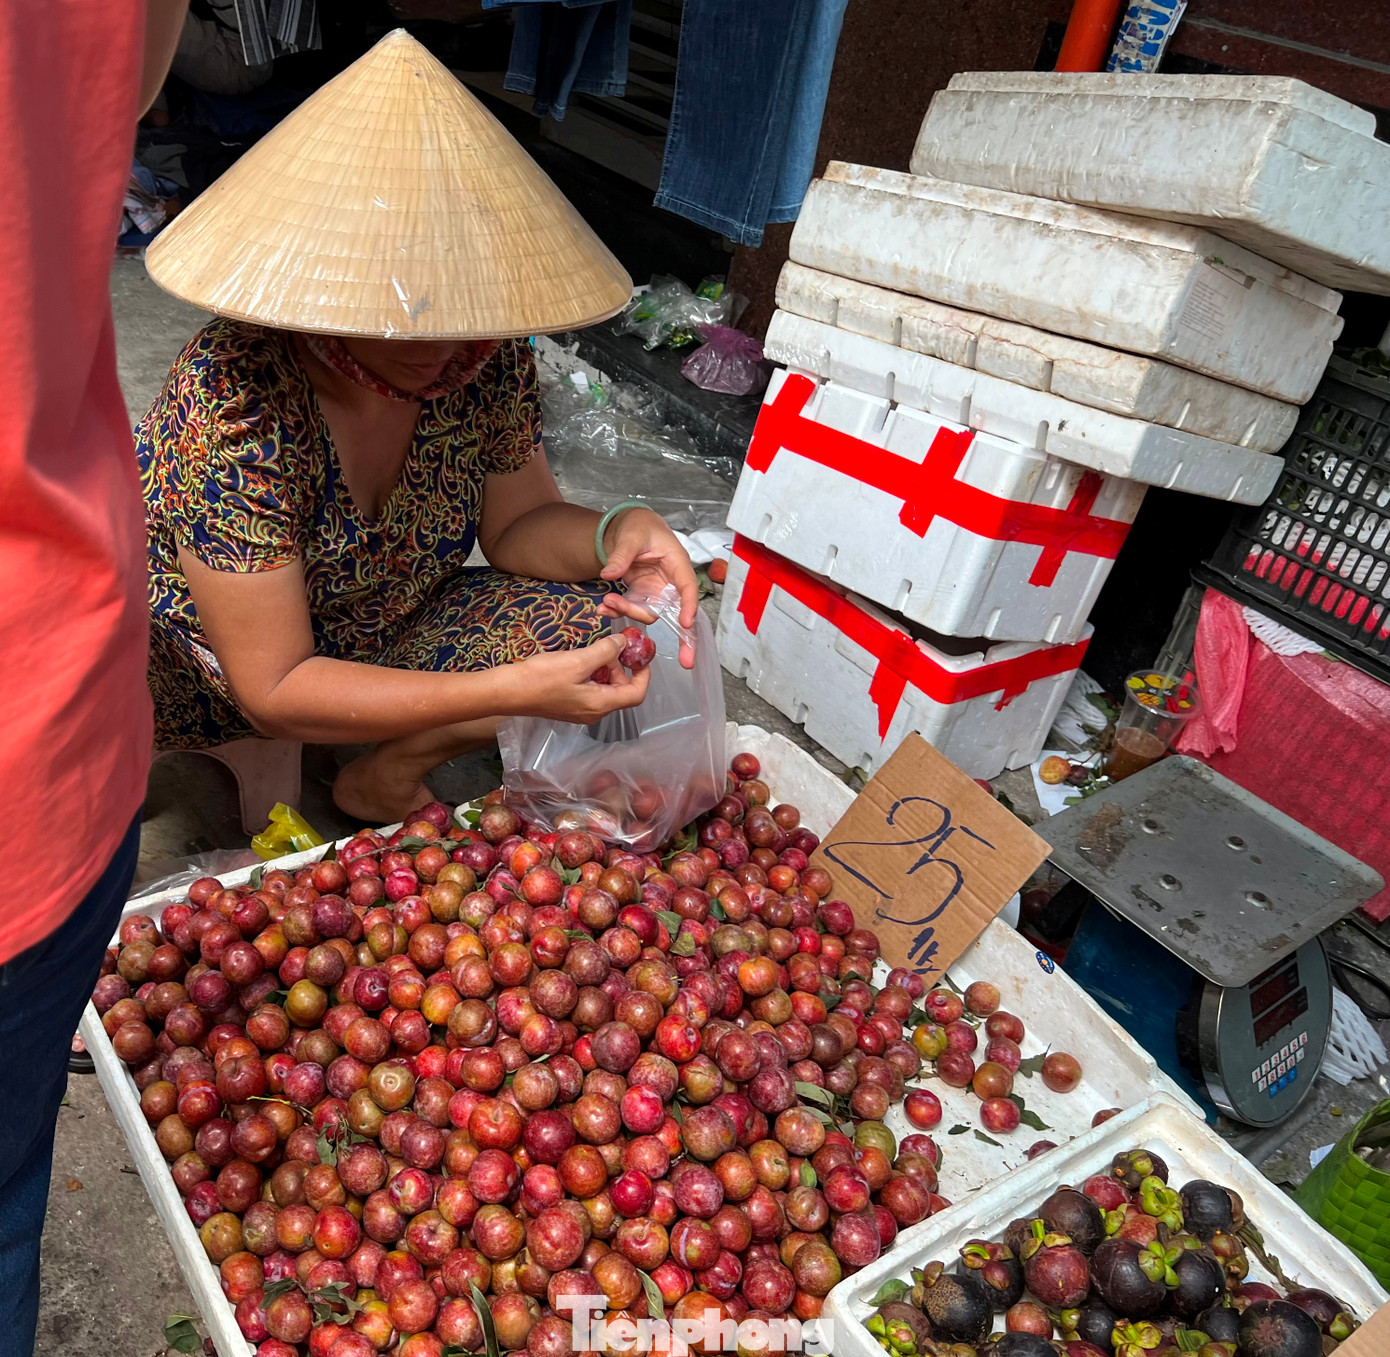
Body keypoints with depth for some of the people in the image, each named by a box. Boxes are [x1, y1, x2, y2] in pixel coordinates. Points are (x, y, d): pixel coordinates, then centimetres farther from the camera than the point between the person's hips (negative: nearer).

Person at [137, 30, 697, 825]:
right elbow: (273, 690, -29)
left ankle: (389, 770, -2)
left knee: (603, 628, -15)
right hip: (210, 660, -5)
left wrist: (614, 534, -27)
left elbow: (518, 523, -3)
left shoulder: (488, 353, -17)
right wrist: (508, 691, -37)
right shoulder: (235, 408, -31)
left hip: (385, 633, 6)